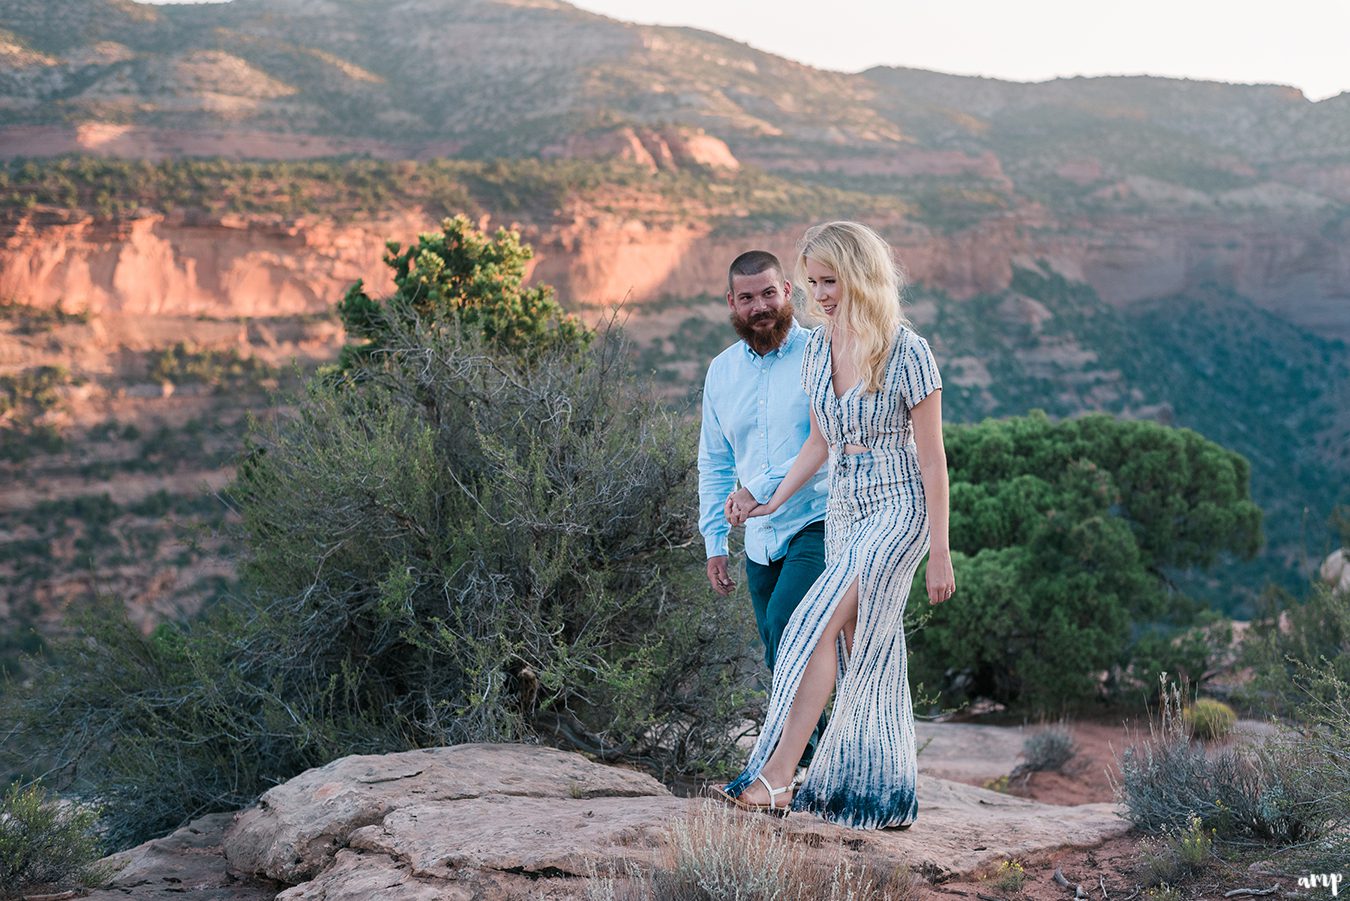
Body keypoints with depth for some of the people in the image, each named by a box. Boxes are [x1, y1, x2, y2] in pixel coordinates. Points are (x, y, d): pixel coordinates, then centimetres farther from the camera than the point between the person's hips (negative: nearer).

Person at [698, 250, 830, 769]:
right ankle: (818, 763, 20)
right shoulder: (721, 372, 12)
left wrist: (760, 489, -22)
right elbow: (714, 464, 19)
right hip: (761, 540, 6)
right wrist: (714, 543, 14)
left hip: (818, 525, -6)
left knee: (786, 625, -25)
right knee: (783, 661, 9)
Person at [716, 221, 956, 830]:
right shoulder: (819, 348, 7)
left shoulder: (906, 352, -13)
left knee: (817, 628, -18)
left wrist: (939, 553, -11)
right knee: (864, 652, 8)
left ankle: (774, 777, -18)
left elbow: (932, 458, -11)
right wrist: (772, 503, 10)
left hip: (897, 510, -7)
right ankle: (887, 796, 15)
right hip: (844, 510, 7)